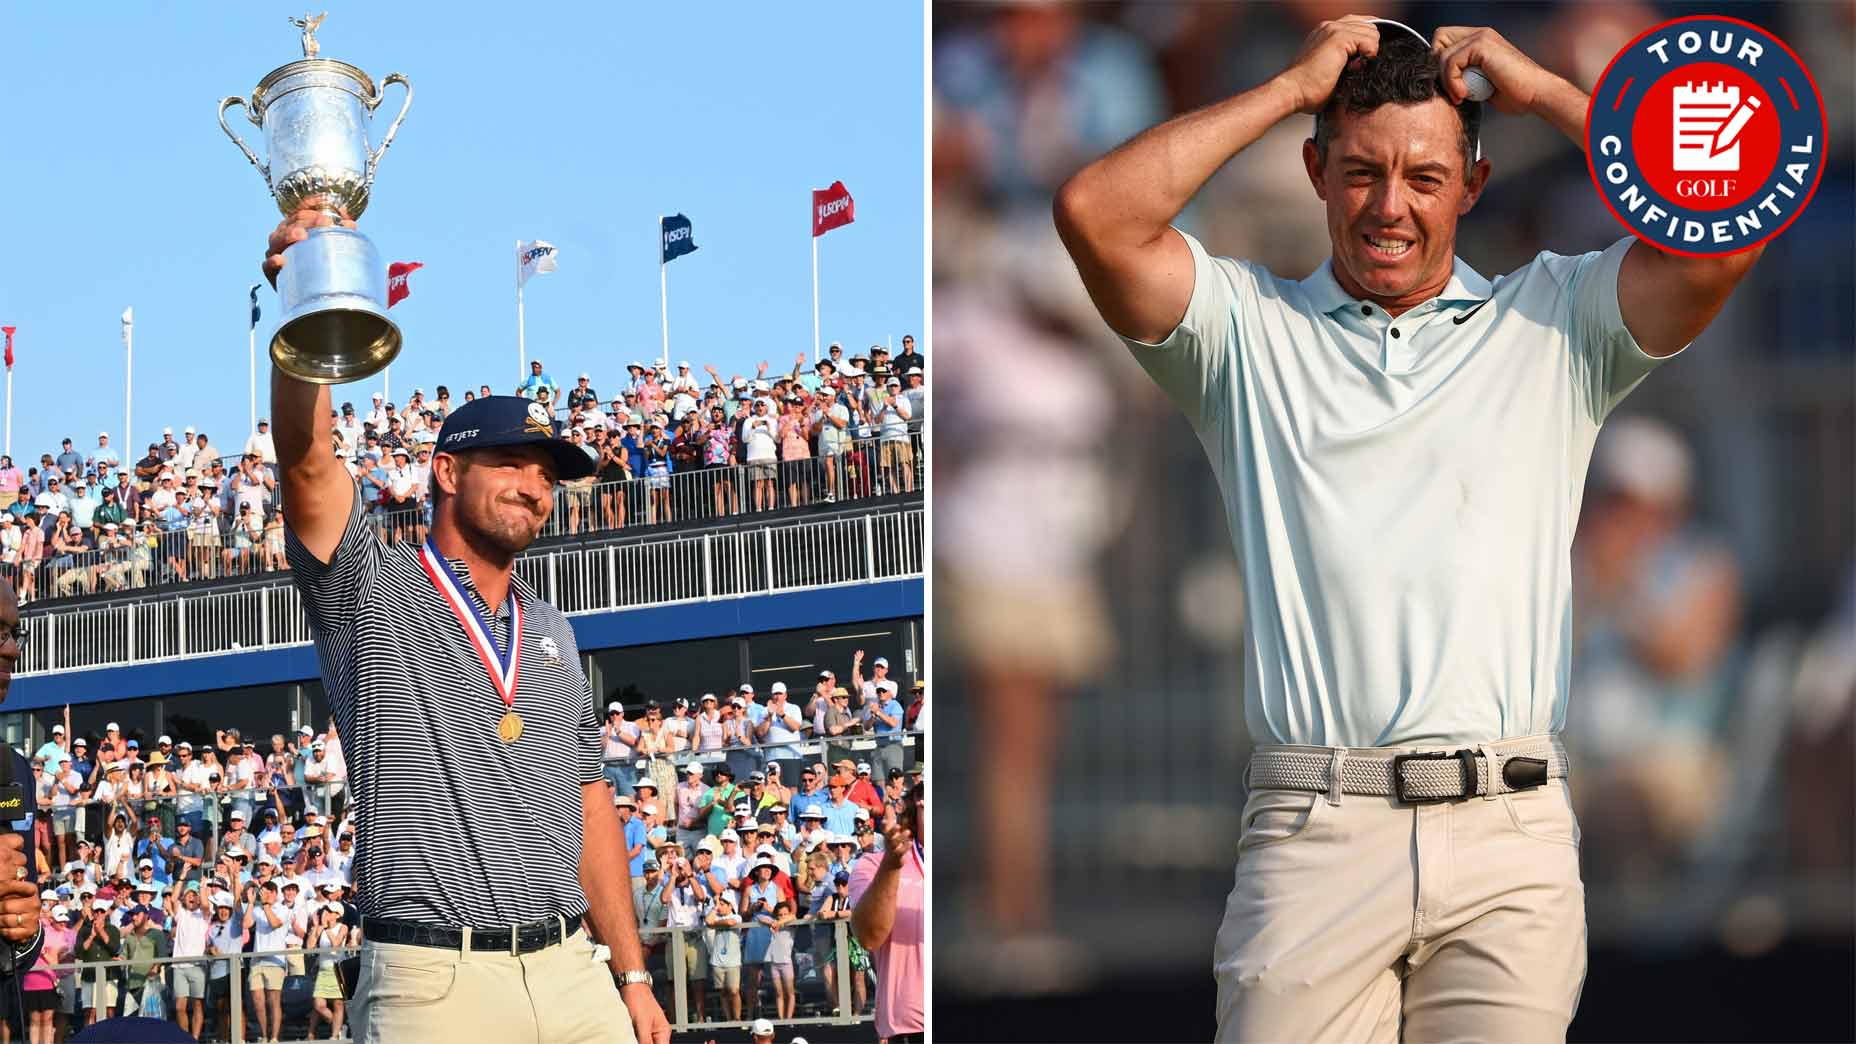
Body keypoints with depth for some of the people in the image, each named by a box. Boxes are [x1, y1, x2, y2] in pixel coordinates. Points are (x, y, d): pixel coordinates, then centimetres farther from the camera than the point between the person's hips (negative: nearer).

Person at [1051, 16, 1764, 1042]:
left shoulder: (1554, 323, 16)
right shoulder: (1249, 328, 14)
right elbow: (1094, 214, -2)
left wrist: (1540, 91, 8)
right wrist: (1291, 88, 6)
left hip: (1511, 839, 1)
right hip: (1314, 832, -1)